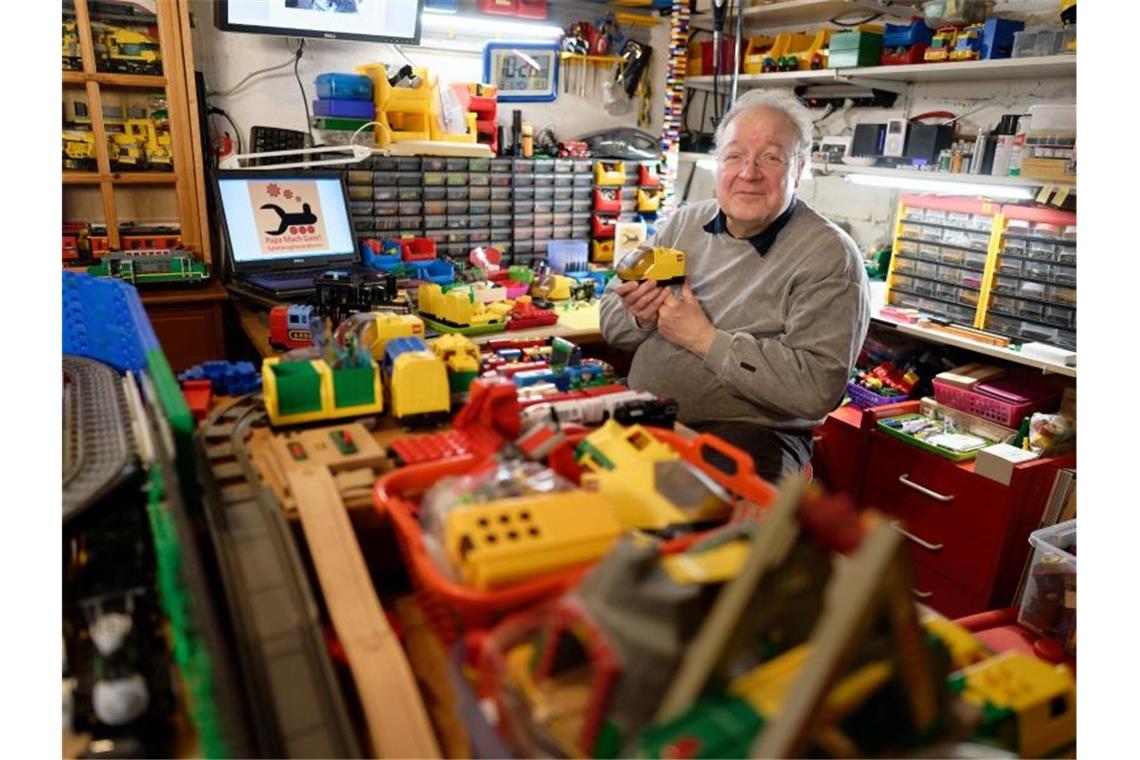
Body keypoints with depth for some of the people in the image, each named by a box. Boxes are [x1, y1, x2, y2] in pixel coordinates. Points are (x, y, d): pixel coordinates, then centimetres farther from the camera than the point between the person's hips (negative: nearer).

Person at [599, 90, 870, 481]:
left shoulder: (829, 257, -8)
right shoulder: (685, 222, 10)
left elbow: (817, 388, -20)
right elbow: (611, 313, 14)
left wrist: (706, 339, -17)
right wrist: (640, 317, -10)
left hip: (749, 434, -5)